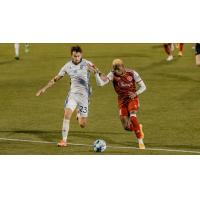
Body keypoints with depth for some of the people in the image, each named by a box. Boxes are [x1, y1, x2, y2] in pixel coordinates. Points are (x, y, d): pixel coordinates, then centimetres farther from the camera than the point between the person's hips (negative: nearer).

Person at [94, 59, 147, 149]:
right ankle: (138, 128, 34)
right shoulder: (113, 74, -9)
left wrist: (136, 93, -20)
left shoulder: (132, 73, -11)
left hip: (132, 99, -2)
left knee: (132, 117, -30)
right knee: (127, 127, -3)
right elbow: (100, 83, -21)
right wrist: (97, 73, -38)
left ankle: (140, 141, -18)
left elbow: (143, 87, -2)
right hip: (122, 101, 3)